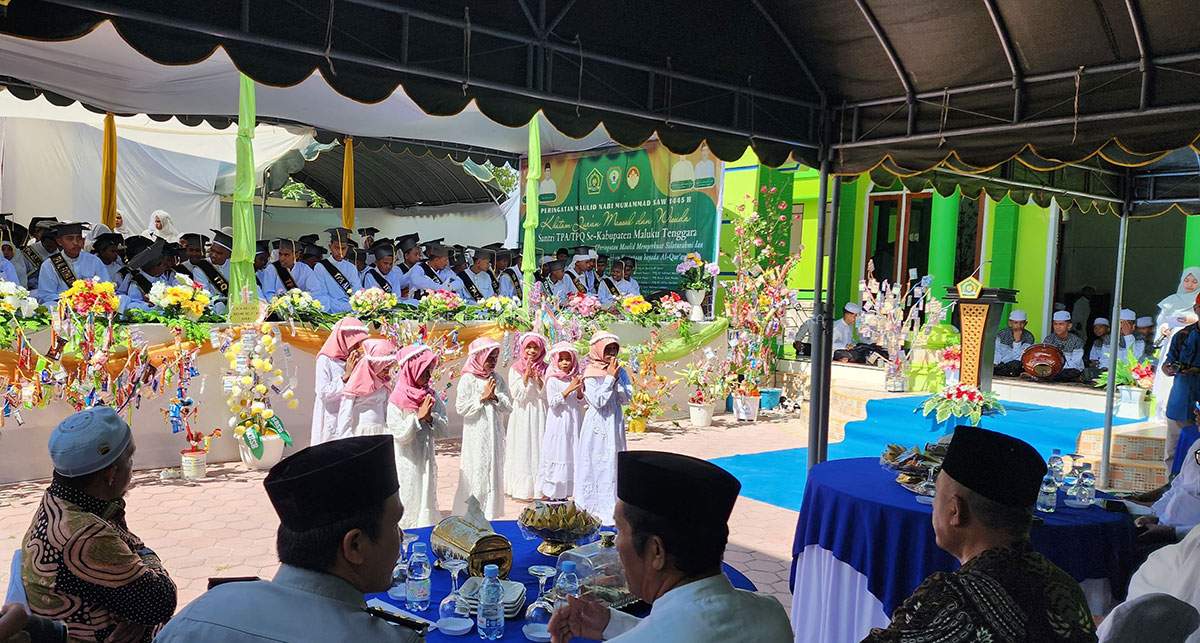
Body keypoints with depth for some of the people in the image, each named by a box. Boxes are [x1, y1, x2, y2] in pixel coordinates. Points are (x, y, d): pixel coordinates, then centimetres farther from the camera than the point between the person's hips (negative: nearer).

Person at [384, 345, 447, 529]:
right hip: (406, 463, -4)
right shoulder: (396, 400, -11)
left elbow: (443, 430, -1)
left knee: (427, 500, 10)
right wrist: (418, 416, -21)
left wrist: (430, 418, -18)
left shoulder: (431, 396, 2)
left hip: (426, 460, 5)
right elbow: (400, 435, -15)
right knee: (408, 501, 3)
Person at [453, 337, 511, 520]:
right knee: (476, 473, -1)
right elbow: (461, 408, -14)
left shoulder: (497, 379, 7)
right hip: (476, 436, -5)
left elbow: (509, 406, 4)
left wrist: (495, 397, -12)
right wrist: (482, 397, -15)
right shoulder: (468, 379, -7)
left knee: (494, 471, 10)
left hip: (495, 435, 5)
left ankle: (490, 514, 21)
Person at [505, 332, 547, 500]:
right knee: (522, 450, 0)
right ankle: (522, 488, 4)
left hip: (540, 414, 2)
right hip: (522, 415, -1)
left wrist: (538, 379, -16)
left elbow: (547, 395, -1)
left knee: (539, 448, 2)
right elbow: (517, 394, -7)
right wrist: (526, 376, -18)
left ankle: (539, 487, 7)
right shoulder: (515, 369, 1)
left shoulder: (545, 369, 5)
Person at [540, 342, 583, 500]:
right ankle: (549, 493, 5)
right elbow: (552, 402, -13)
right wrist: (568, 390, -19)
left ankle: (564, 492, 16)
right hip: (557, 423, -5)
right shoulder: (552, 380, -5)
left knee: (571, 456, 6)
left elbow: (581, 404, 10)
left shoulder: (575, 379, 9)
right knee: (556, 455, -4)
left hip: (573, 423, 5)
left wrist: (579, 392, -10)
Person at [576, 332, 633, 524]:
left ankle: (612, 507, 17)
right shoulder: (590, 373, -9)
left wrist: (617, 378, -12)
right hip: (597, 425, -5)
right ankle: (593, 508, 11)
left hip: (615, 423, 5)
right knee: (596, 465, 0)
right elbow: (597, 401, -18)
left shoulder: (619, 370, 5)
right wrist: (610, 377, -16)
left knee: (615, 464, 8)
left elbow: (627, 398, 0)